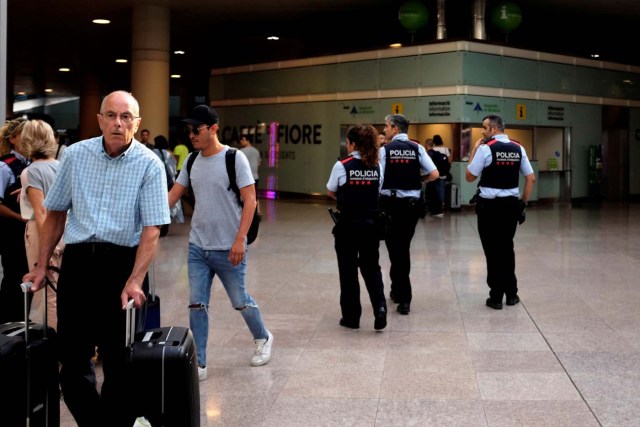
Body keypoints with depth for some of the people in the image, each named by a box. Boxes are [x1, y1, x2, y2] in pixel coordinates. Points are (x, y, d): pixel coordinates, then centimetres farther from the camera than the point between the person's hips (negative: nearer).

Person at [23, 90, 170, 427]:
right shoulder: (75, 155, 4)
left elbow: (151, 229, -11)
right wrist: (41, 266, 9)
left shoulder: (149, 165, -6)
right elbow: (55, 213, 12)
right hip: (77, 260, 3)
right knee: (71, 355, 7)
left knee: (119, 360, 4)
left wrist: (134, 281, -21)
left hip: (122, 263, -3)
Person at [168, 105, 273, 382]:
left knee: (240, 301, 9)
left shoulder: (234, 158, -11)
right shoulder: (192, 160, 6)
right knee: (197, 305, 3)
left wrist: (240, 240, -18)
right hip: (197, 247, 5)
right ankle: (198, 364, 12)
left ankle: (263, 338, 36)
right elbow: (173, 194, 9)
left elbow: (250, 201, -12)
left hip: (228, 248, -5)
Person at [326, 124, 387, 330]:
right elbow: (378, 191, 8)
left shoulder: (342, 165, -11)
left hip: (348, 225, -3)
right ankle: (380, 307, -8)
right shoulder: (377, 165, 1)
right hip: (371, 224, 4)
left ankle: (351, 316, 15)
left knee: (348, 271, 8)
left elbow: (330, 192, 3)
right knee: (371, 267, 14)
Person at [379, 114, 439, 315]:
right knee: (404, 247, 17)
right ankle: (398, 290, 29)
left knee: (395, 248, 3)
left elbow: (377, 179, -12)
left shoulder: (385, 150, -6)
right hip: (412, 203, 3)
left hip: (391, 203, -3)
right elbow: (434, 174, -4)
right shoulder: (417, 148, 1)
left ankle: (404, 298, 1)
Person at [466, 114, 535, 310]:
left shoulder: (485, 148, -10)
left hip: (489, 205, -4)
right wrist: (524, 203, 14)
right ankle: (511, 294, 21)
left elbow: (469, 177, -4)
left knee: (493, 251, 4)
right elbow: (531, 178, 6)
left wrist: (474, 151, 2)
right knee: (507, 249, 17)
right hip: (511, 205, 5)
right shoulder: (518, 149, 4)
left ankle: (496, 297, 9)